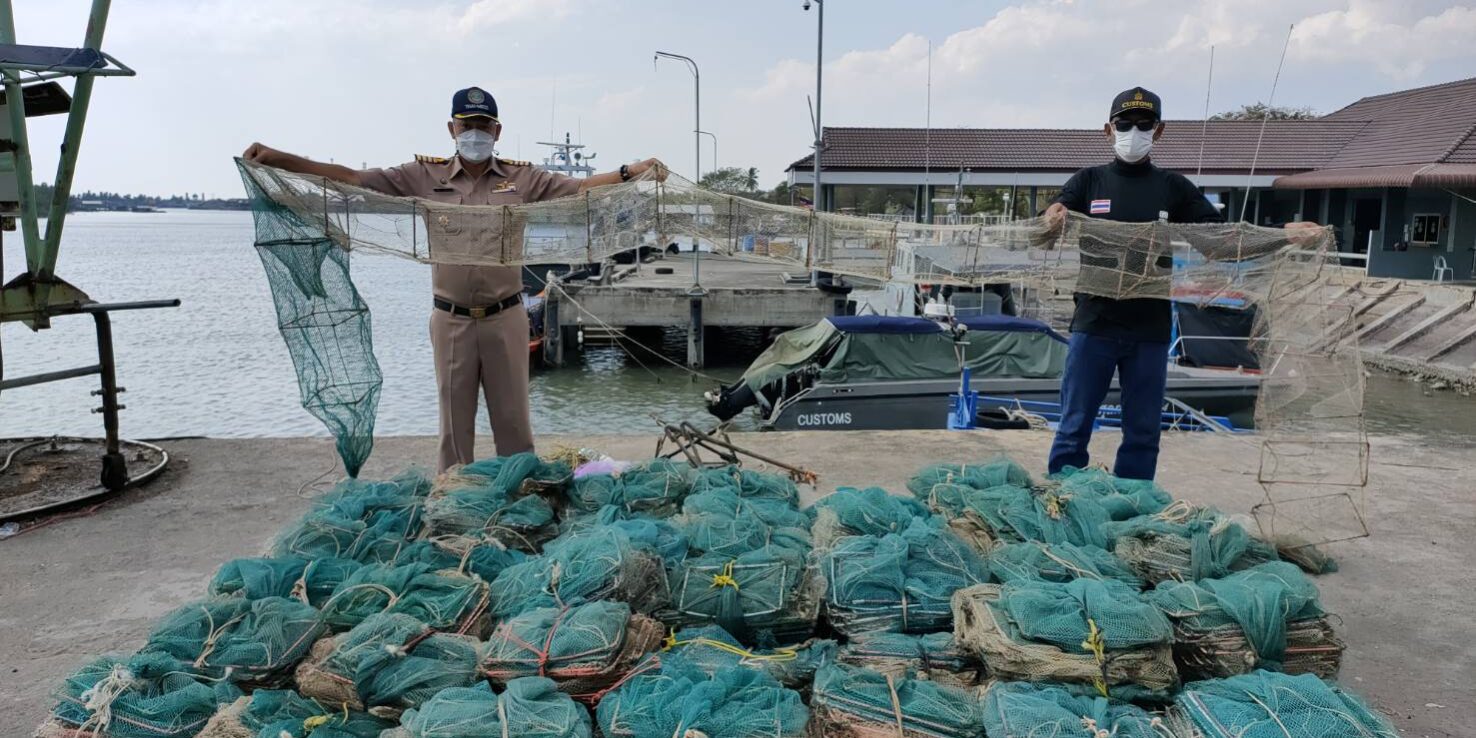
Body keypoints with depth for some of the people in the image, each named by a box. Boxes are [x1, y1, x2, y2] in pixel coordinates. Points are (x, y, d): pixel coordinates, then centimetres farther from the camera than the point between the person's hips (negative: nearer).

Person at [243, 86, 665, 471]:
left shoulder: (522, 178, 3)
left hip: (505, 317, 0)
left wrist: (631, 172, -12)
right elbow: (351, 179, 0)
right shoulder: (425, 176, 2)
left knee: (513, 420, 8)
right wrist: (277, 158, -6)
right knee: (454, 422, 11)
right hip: (452, 320, 1)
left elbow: (581, 188, 1)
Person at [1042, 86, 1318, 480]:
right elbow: (1051, 222, -4)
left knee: (1142, 433, 7)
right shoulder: (1089, 181, 7)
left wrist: (1283, 231, -7)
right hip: (1094, 325, -2)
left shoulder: (1174, 188, 11)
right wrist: (1053, 217, -29)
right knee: (1074, 426, 1)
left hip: (1150, 330, 2)